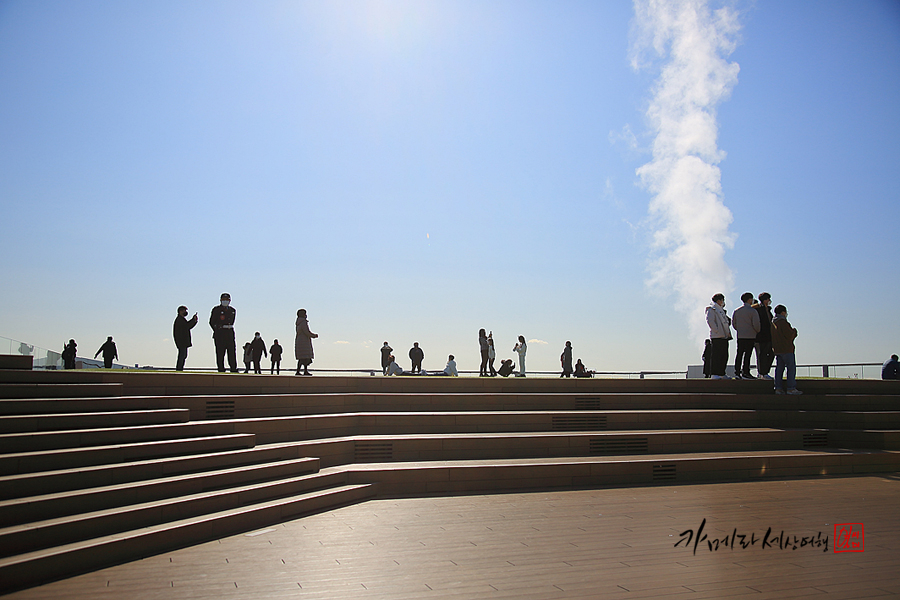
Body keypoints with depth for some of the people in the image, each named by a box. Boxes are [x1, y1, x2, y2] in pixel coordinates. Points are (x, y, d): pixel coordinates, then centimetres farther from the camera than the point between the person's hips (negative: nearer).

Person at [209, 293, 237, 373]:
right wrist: (217, 331, 3)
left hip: (230, 333, 4)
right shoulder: (216, 310, 2)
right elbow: (212, 322, 5)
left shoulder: (233, 310, 15)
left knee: (232, 352, 0)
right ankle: (221, 370, 1)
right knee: (220, 354, -3)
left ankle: (234, 370, 2)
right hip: (219, 335, -4)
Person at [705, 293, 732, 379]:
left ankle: (721, 373, 15)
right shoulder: (712, 309, -4)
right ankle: (714, 374, -9)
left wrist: (728, 333, 13)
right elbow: (710, 321, -16)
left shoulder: (721, 310, 23)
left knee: (724, 356, 9)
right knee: (716, 355, -10)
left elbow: (727, 322, 27)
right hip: (716, 337, -9)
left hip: (724, 336, 9)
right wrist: (717, 331, -20)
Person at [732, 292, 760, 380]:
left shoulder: (737, 311, 10)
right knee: (747, 354, -4)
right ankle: (745, 373, -4)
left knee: (739, 353, 6)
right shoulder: (753, 311, -8)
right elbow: (756, 324, -12)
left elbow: (733, 323, 12)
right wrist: (757, 331, 5)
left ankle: (737, 372, 5)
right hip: (750, 336, -6)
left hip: (740, 336, 6)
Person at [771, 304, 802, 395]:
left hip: (777, 349, 9)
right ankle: (791, 388, -6)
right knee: (791, 368, -4)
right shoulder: (783, 322, -14)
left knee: (779, 368, 9)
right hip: (786, 349, -9)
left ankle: (778, 388, 7)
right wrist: (794, 331, 5)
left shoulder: (773, 322, 14)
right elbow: (789, 335, -16)